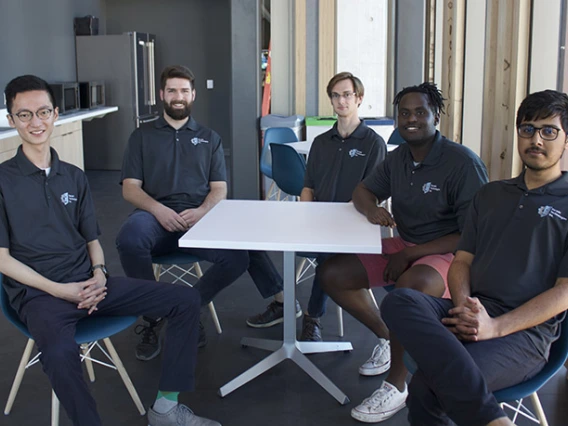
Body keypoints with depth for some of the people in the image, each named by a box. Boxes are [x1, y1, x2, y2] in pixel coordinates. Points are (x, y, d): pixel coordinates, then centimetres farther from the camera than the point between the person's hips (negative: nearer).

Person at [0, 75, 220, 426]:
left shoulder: (74, 177, 14)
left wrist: (99, 274, -6)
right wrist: (60, 290, -14)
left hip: (89, 283, 5)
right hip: (39, 292, -5)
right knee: (60, 353, -41)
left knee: (187, 300, -7)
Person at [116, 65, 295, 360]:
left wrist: (202, 211, -12)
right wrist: (158, 209, -15)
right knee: (129, 239, -37)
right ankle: (152, 318, -15)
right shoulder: (142, 136, 17)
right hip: (156, 215, -1)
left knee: (238, 257, -28)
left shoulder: (209, 138, 22)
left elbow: (219, 189, 12)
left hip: (200, 217, 1)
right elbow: (130, 188, 6)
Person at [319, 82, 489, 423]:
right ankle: (387, 337, 15)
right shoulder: (399, 158, 3)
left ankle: (396, 387, -18)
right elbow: (362, 191, 17)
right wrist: (372, 208, -10)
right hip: (404, 246, 7)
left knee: (410, 285, -39)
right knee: (333, 275, -5)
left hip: (448, 254, -7)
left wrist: (409, 255, -22)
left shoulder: (463, 163, -18)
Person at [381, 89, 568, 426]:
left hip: (525, 331, -6)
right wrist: (463, 304, -7)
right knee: (399, 301, -31)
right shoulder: (490, 194, 24)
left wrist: (496, 327, -17)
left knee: (427, 387, -33)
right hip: (472, 313, 6)